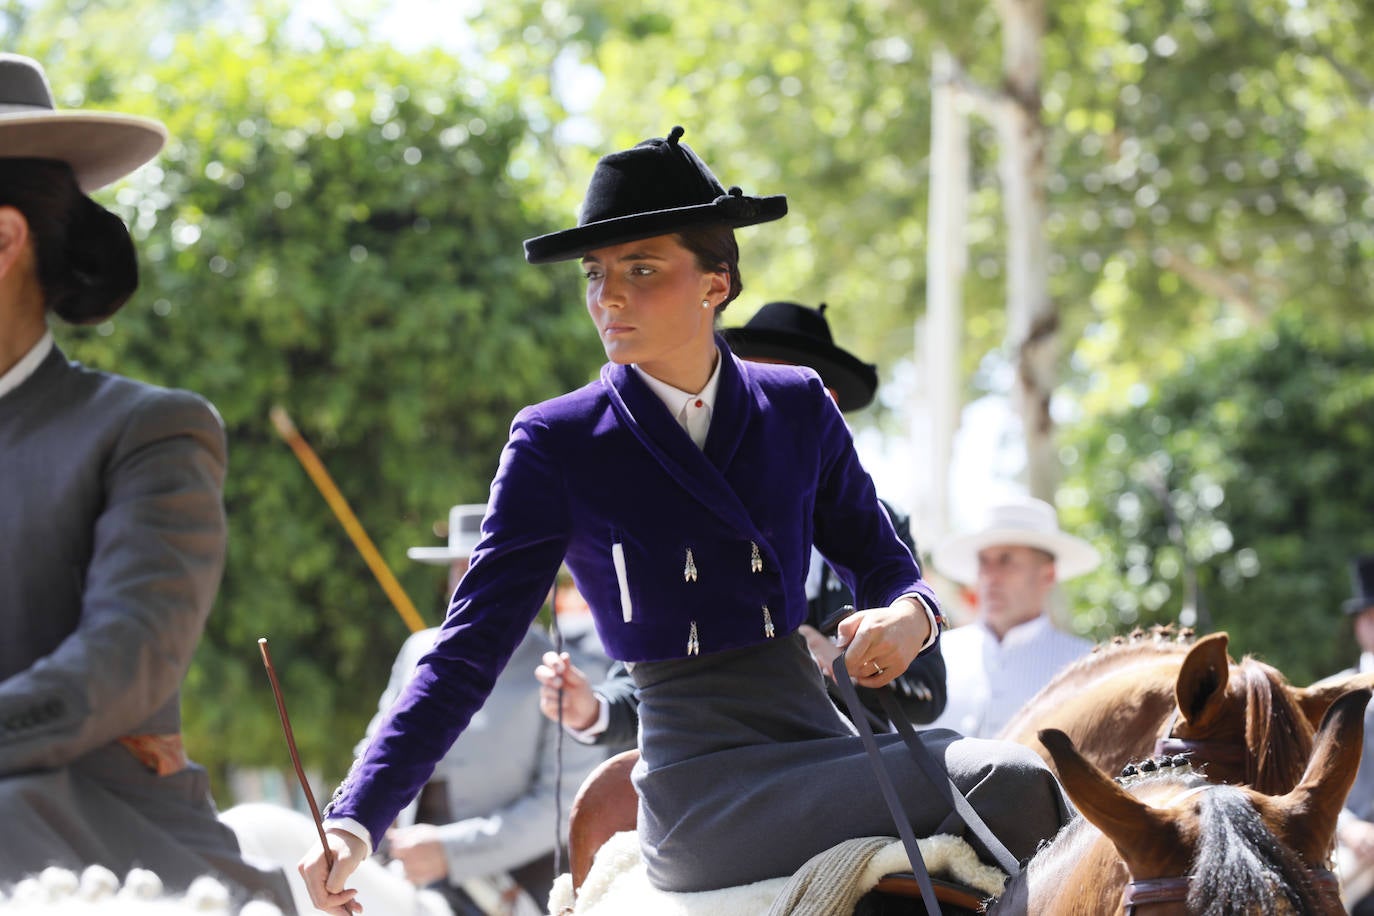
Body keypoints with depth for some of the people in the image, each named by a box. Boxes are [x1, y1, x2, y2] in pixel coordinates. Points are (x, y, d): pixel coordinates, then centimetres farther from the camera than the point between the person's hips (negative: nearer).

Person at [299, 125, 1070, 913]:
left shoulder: (798, 409, 10)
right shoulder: (557, 448, 0)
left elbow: (883, 564, 18)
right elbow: (471, 648, -1)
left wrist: (909, 615, -8)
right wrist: (357, 819, -11)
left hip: (825, 738, 4)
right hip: (697, 785, -4)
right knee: (1008, 782, -26)